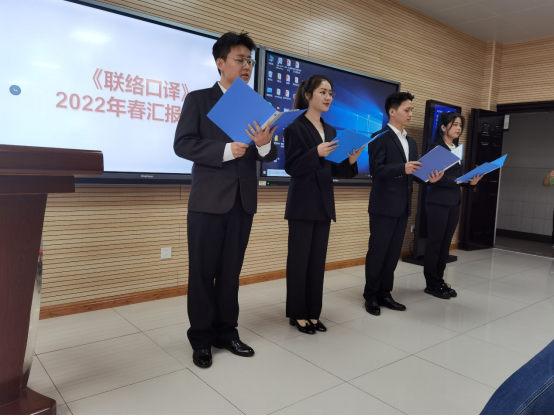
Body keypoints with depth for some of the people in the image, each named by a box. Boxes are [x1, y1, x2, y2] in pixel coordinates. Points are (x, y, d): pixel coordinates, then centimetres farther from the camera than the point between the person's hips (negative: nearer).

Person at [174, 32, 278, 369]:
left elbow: (269, 157, 7)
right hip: (208, 200, -4)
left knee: (231, 270, 12)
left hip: (243, 201, 4)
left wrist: (265, 145, -17)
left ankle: (226, 332, 25)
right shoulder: (199, 99, 2)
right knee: (203, 271, 4)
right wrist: (226, 150, -20)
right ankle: (202, 338, 19)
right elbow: (183, 144, -9)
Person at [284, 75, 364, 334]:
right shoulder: (295, 127, -7)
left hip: (324, 203, 7)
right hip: (303, 204, -7)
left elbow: (333, 170, 13)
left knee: (318, 260, 11)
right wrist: (317, 153, -26)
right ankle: (297, 314, 15)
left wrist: (351, 160, -4)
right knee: (299, 260, 2)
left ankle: (313, 313, 22)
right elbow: (291, 167, -13)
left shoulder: (330, 131, 14)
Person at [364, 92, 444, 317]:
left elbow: (413, 171, 16)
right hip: (384, 206, -7)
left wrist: (428, 178, -3)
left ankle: (385, 294, 22)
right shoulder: (380, 137, -7)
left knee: (394, 252, 11)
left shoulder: (411, 142, 18)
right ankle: (371, 296, 14)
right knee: (377, 252, 1)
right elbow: (376, 169, -17)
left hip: (403, 206, 8)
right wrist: (403, 168, -29)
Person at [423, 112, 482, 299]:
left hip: (454, 202, 8)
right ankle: (431, 284, 8)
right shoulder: (436, 148, -8)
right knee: (435, 242, 0)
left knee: (446, 243, 10)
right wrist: (456, 180, -22)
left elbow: (459, 177, 14)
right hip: (438, 202, -8)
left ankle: (440, 280, 20)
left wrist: (471, 182, -4)